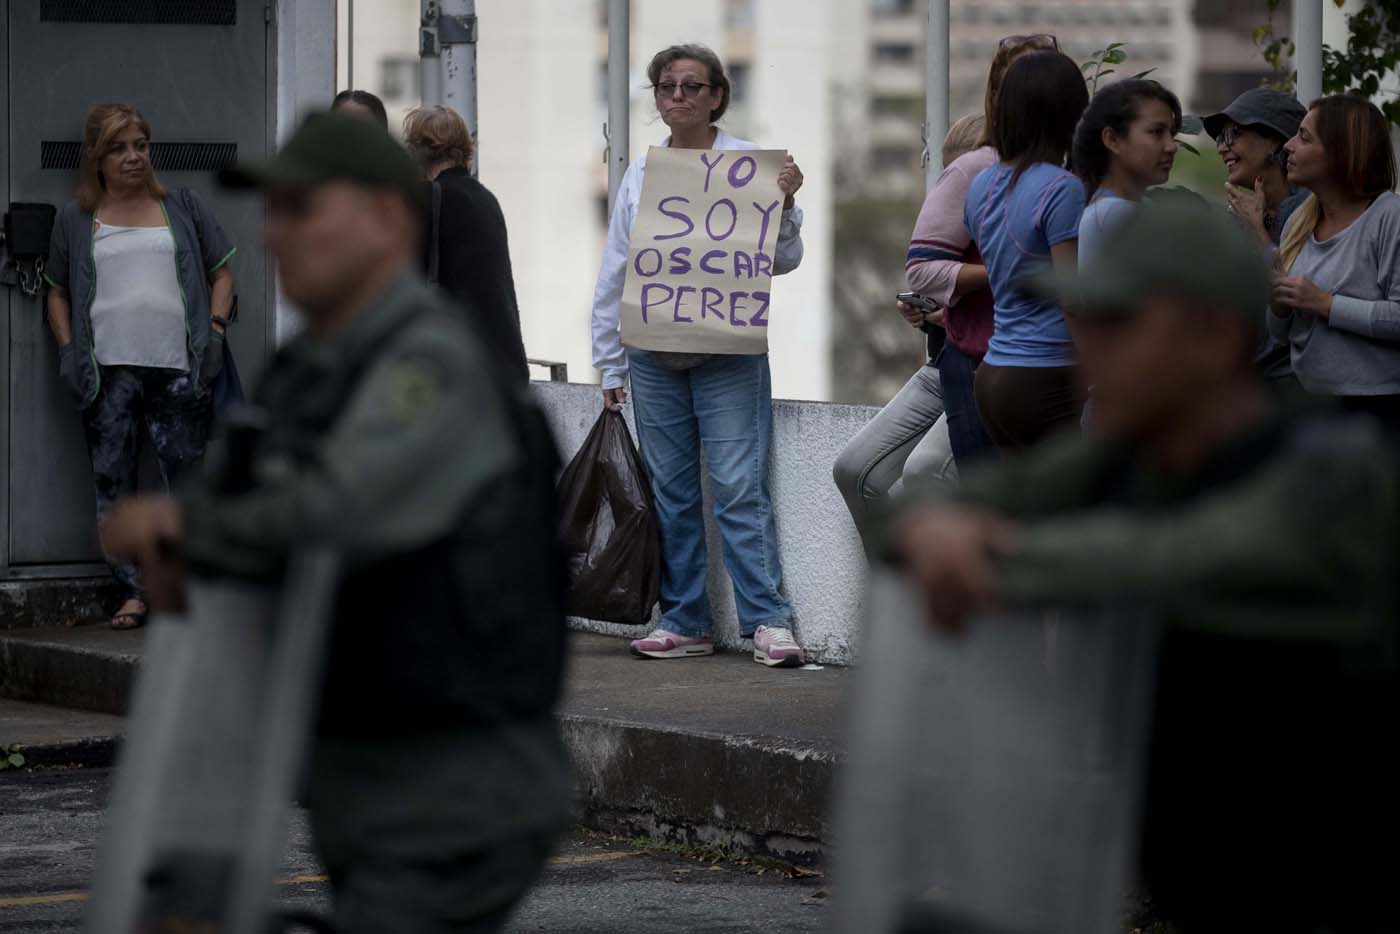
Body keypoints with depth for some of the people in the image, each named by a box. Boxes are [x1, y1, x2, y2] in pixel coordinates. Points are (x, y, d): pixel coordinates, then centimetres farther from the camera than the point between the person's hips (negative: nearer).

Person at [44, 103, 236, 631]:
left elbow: (221, 273, 16)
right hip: (108, 372, 0)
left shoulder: (182, 207, 14)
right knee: (113, 483, -1)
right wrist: (67, 349, 4)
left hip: (179, 369, 0)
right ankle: (133, 591, 3)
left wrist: (216, 329, 2)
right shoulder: (76, 219, 13)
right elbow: (58, 294, 18)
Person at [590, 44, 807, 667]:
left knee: (740, 489, -10)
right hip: (653, 354, 4)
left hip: (727, 353, -4)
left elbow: (783, 260, 2)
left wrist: (784, 204, -16)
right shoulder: (639, 176, 13)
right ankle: (683, 622, 13)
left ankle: (767, 621, -8)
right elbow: (614, 273, 16)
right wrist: (610, 365, 14)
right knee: (670, 493, 6)